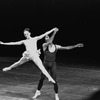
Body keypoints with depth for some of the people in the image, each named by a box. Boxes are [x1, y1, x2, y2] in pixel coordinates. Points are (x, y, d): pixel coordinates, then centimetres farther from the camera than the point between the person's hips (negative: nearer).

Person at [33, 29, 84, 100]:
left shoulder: (56, 46, -2)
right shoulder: (44, 45, -10)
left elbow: (67, 48, -2)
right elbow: (49, 42, -31)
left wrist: (76, 46, -9)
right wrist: (54, 33, -32)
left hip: (53, 65, 0)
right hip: (46, 64, 0)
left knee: (54, 81, -4)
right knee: (42, 79, 10)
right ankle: (38, 92, 33)